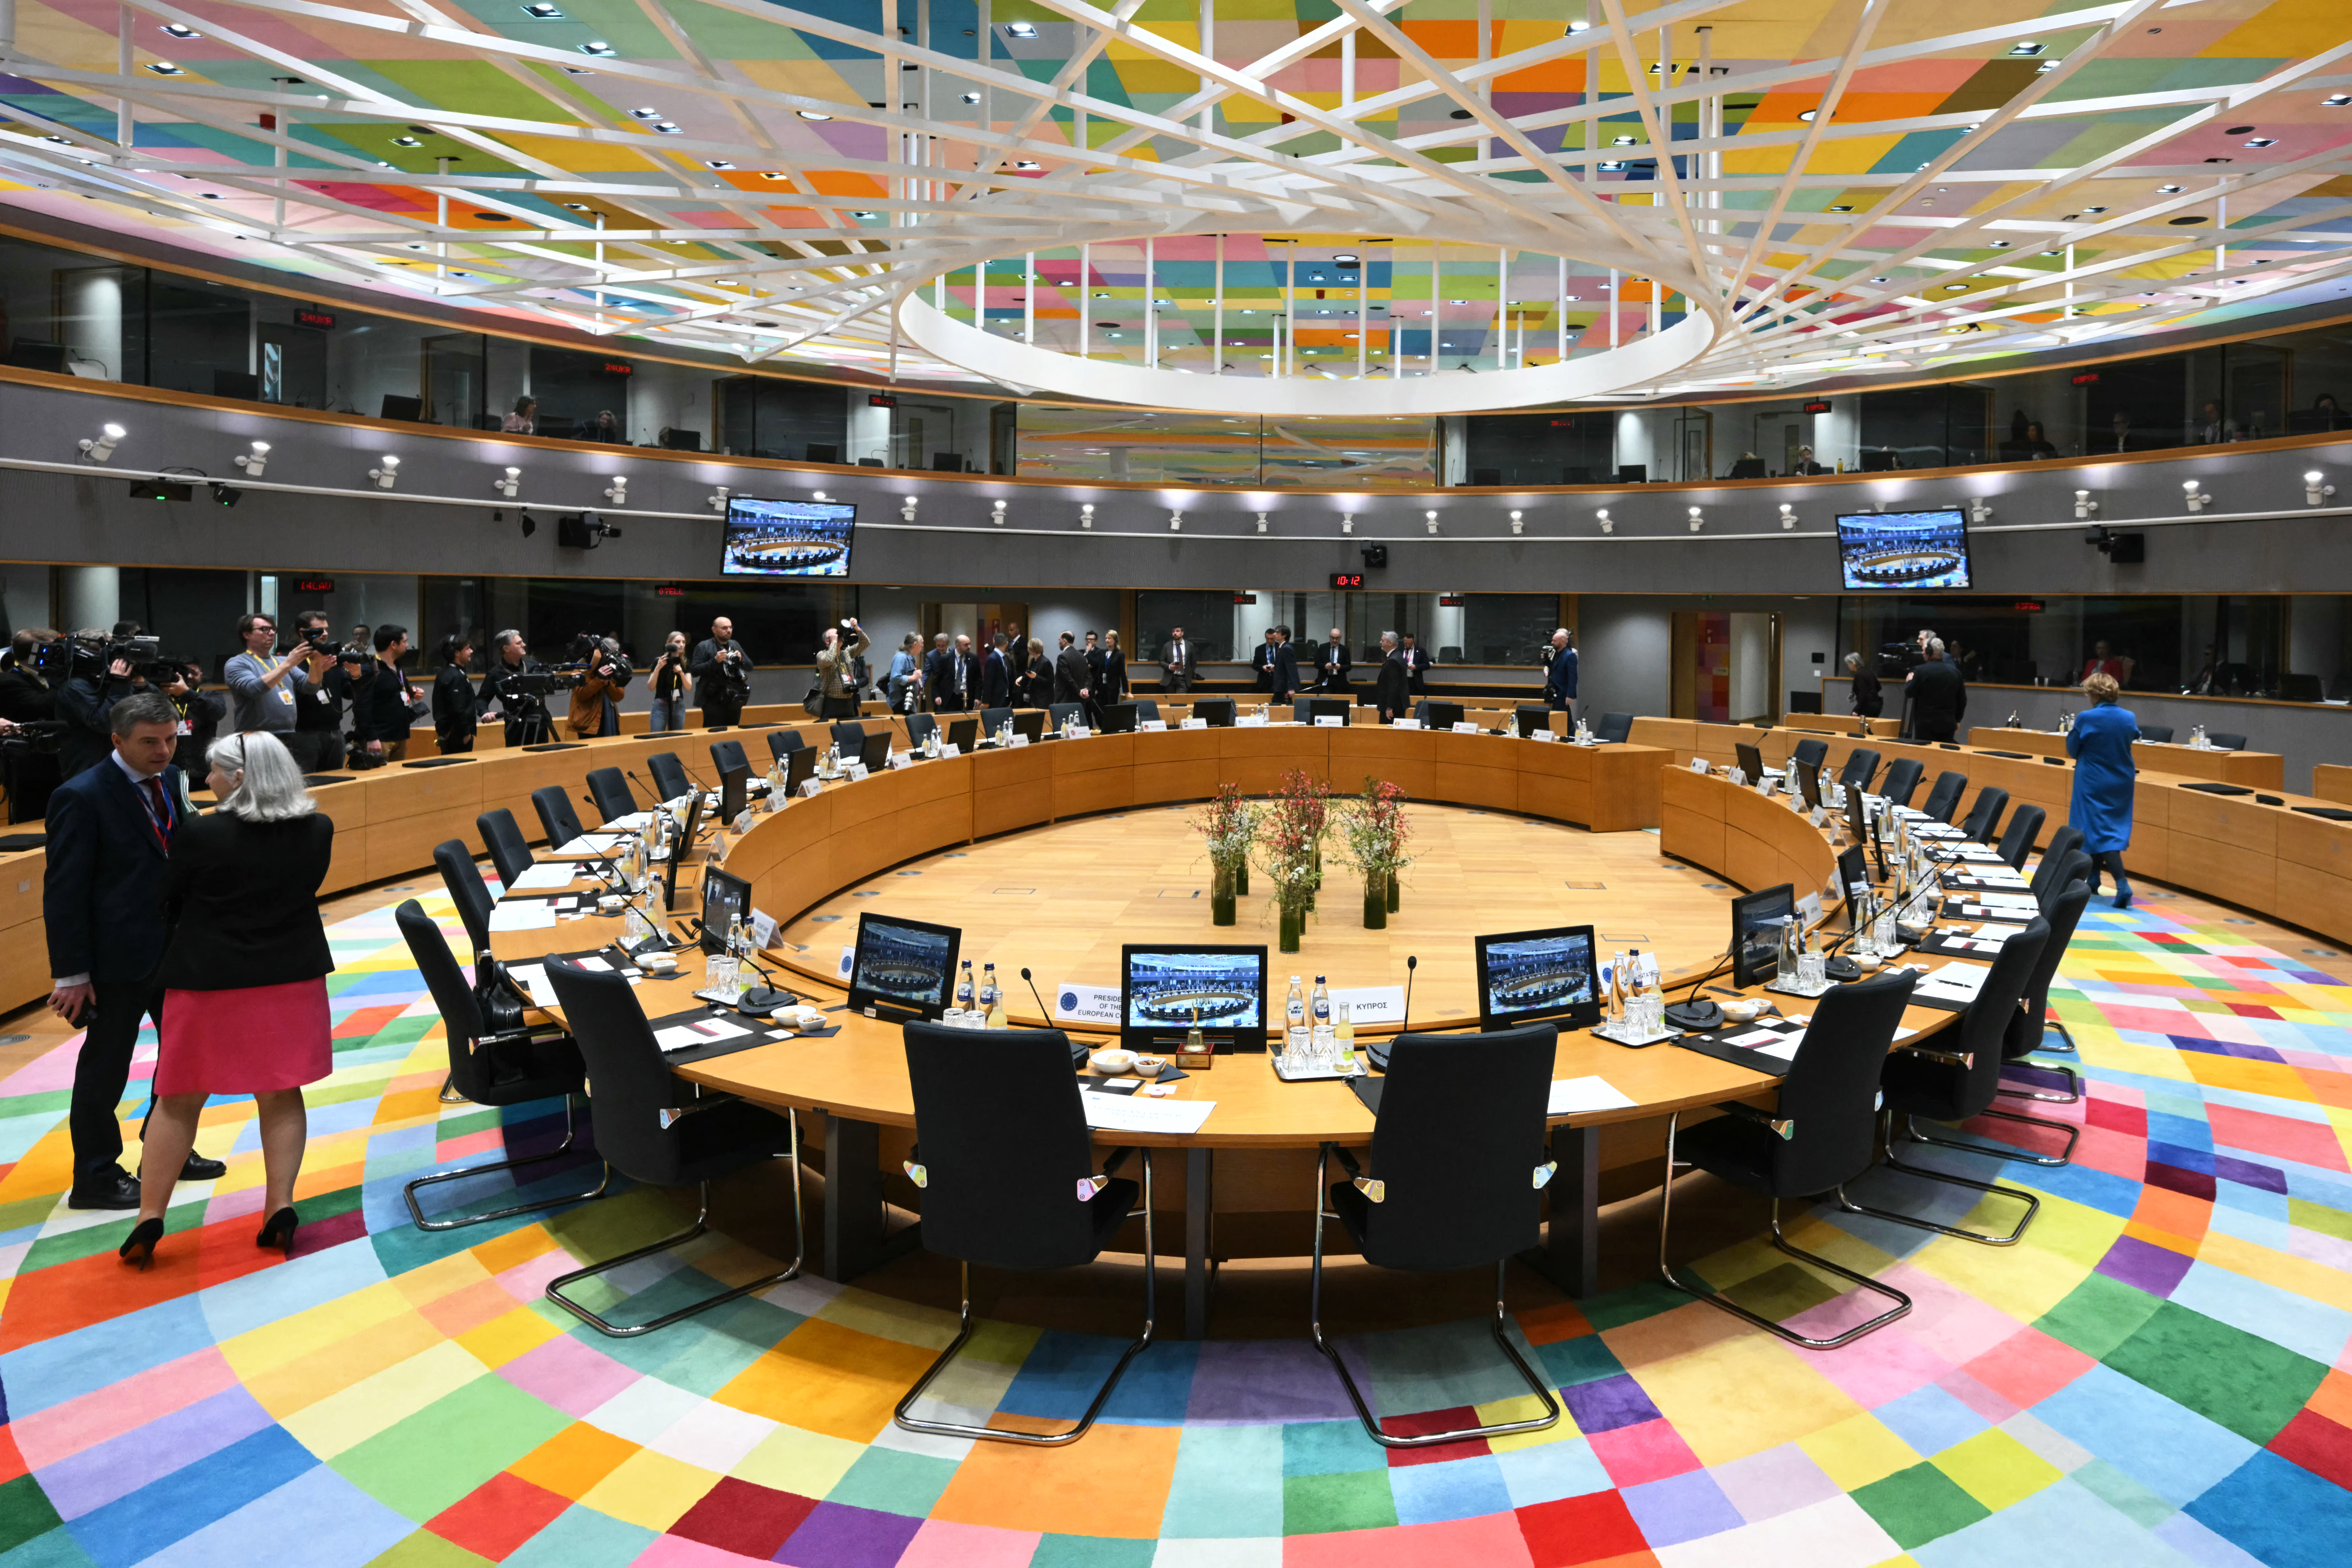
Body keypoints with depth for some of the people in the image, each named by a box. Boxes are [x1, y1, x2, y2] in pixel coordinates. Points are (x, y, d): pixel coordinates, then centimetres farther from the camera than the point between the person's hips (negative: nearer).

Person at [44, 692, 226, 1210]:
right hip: (118, 958, -7)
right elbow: (64, 891, -15)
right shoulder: (82, 797, -15)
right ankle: (95, 1180, 21)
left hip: (175, 948, 8)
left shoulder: (170, 780, 6)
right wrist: (70, 973, -15)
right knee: (105, 1069, 6)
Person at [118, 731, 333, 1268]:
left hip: (208, 981, -3)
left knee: (179, 1099, 11)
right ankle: (280, 1206, 10)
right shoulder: (318, 831, -5)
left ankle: (149, 1218, 15)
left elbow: (170, 901, -3)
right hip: (293, 978, 3)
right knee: (281, 1095, 12)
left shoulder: (199, 834, -16)